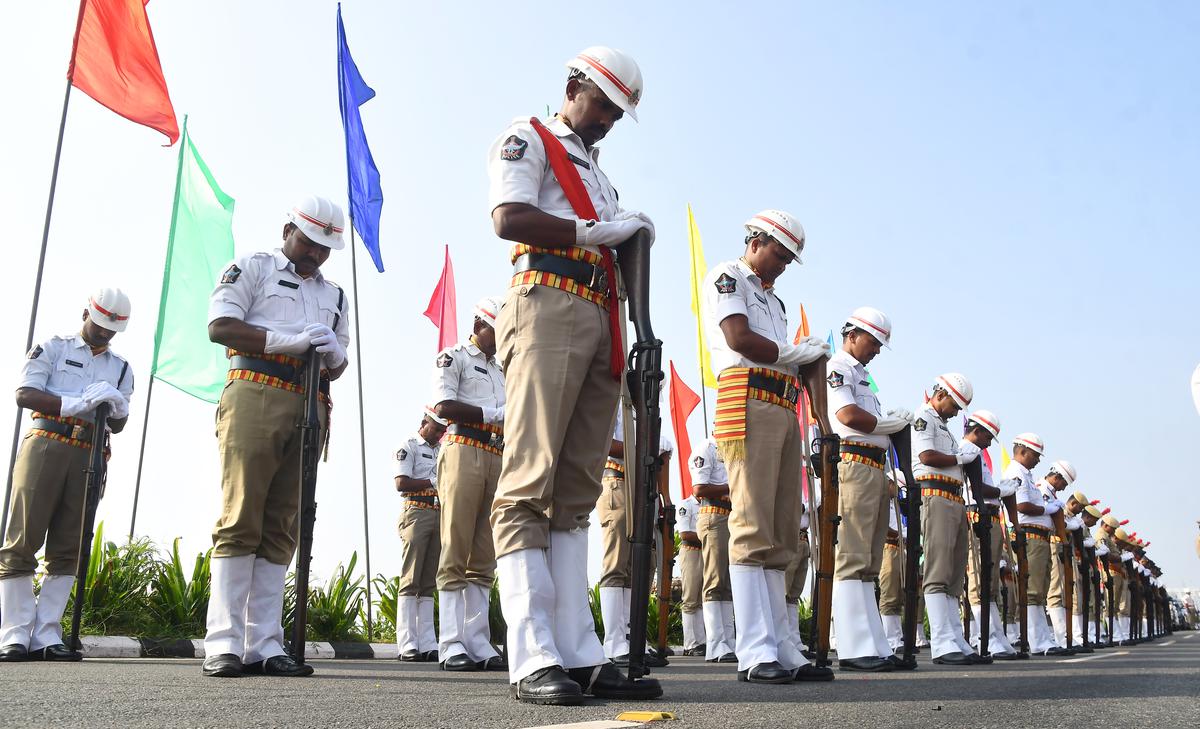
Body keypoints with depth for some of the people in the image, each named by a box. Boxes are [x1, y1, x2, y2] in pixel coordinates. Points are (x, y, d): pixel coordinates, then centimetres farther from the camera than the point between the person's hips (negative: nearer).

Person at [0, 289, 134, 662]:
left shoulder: (121, 368, 21)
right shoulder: (53, 348, 11)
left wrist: (115, 407, -7)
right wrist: (78, 402, -15)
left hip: (89, 458, 3)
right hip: (46, 445, -3)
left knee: (67, 549, -1)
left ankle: (46, 637, 0)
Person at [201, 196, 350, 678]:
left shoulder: (333, 294, 27)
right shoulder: (252, 268, 10)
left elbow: (338, 365, 26)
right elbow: (220, 327, -3)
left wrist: (333, 355, 1)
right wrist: (290, 340, -12)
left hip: (309, 408, 5)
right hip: (255, 393, -5)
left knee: (281, 528, 1)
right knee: (241, 519, -10)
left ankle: (264, 646, 1)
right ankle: (223, 644, -9)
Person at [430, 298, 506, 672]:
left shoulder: (501, 368, 27)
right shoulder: (453, 357, 5)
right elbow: (443, 406, -8)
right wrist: (492, 414, -6)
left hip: (496, 457, 7)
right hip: (464, 450, -7)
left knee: (483, 558, 3)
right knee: (455, 553, -9)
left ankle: (478, 644, 4)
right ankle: (451, 645, -9)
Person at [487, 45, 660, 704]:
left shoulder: (598, 175, 33)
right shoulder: (527, 139, 10)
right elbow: (509, 218, -7)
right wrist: (598, 231, -5)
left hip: (601, 323, 8)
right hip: (547, 305, -8)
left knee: (576, 492, 1)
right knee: (530, 482, -14)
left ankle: (578, 655, -1)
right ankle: (533, 659, -18)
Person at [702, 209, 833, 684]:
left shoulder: (773, 298, 32)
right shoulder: (728, 276, 6)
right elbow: (738, 338, -9)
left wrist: (812, 355, 6)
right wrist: (797, 352, 2)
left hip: (783, 410, 9)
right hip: (749, 402, -9)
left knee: (782, 536, 4)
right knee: (753, 530, -14)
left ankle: (781, 651, 6)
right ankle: (755, 654, -16)